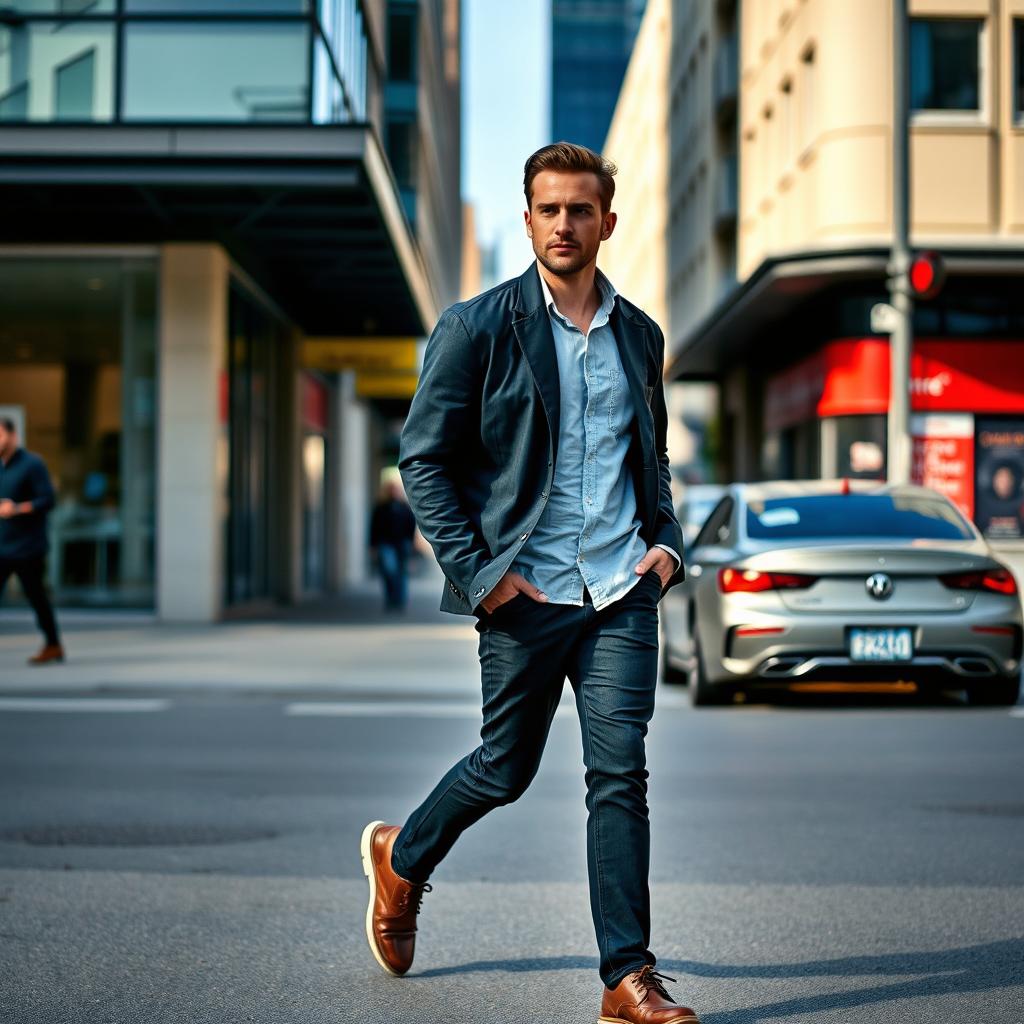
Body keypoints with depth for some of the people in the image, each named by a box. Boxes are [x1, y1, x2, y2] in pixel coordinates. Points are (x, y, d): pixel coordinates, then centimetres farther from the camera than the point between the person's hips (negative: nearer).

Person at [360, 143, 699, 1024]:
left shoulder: (639, 335, 11)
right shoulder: (478, 328, -4)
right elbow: (423, 456, -4)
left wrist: (668, 540, 6)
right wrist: (475, 571, -11)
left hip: (624, 592, 3)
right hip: (525, 592, -3)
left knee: (620, 774, -3)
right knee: (505, 770, 9)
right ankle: (402, 859, 38)